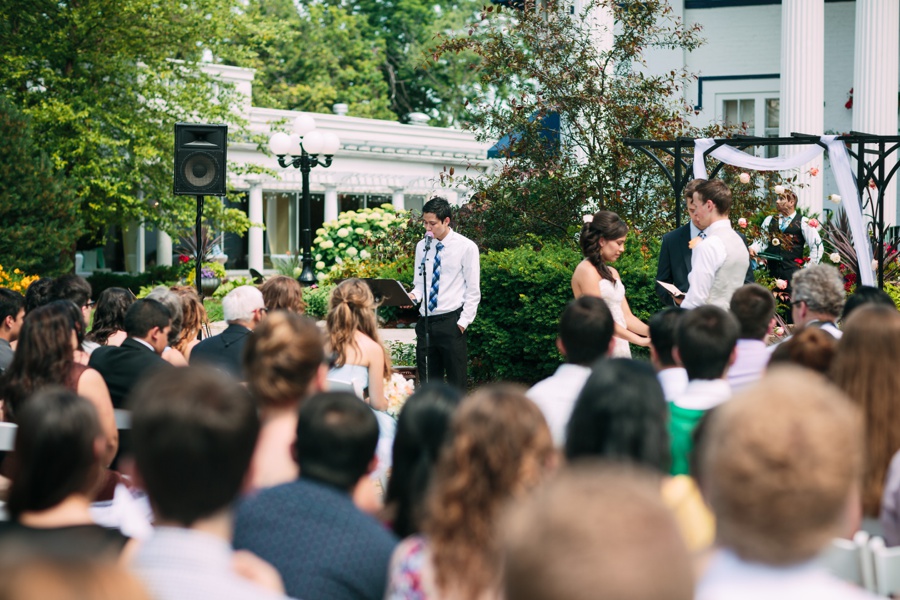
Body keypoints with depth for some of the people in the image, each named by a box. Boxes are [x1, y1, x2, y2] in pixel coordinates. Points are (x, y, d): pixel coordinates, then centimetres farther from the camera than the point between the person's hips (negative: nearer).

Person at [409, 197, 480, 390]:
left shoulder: (466, 247, -4)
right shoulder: (422, 247, 11)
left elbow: (473, 290, -4)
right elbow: (419, 283, 15)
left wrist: (464, 321, -11)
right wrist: (414, 296, -7)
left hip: (451, 321, -5)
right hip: (426, 321, 5)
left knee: (456, 384, -2)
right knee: (428, 383, 7)